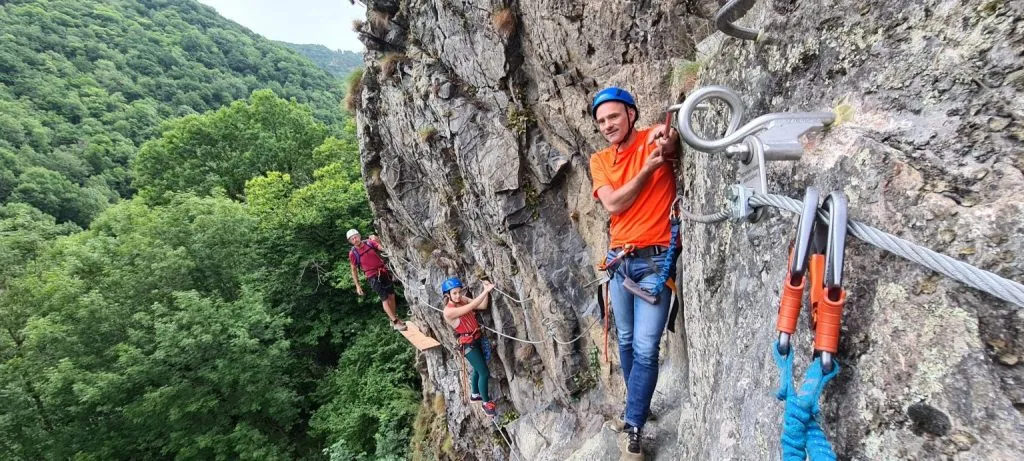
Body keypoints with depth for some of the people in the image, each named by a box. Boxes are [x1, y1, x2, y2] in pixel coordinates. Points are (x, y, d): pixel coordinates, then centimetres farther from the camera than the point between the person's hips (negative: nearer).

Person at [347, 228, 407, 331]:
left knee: (391, 296, 9)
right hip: (373, 277, -4)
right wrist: (357, 286, 0)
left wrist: (375, 240, -20)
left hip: (384, 272, 4)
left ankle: (394, 319, 24)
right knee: (385, 299, -6)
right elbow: (353, 270, 1)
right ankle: (395, 322, -2)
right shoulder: (353, 253, -7)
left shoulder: (370, 243, -1)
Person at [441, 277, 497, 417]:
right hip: (468, 344, -8)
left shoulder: (463, 300, -2)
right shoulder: (448, 311, -24)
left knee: (477, 369, 24)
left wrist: (486, 291, -22)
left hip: (478, 338, 8)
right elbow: (471, 306, -34)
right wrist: (486, 291, -36)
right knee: (484, 373, -4)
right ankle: (486, 402, 15)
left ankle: (475, 394, 46)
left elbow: (482, 306, -7)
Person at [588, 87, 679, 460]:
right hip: (619, 260, 5)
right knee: (626, 341, 16)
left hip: (656, 260, -5)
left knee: (645, 348, -6)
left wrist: (668, 135, -31)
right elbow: (613, 204, -7)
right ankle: (638, 405, 35)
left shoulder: (655, 140, -3)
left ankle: (633, 428, 8)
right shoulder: (599, 160, 6)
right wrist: (649, 168, -13)